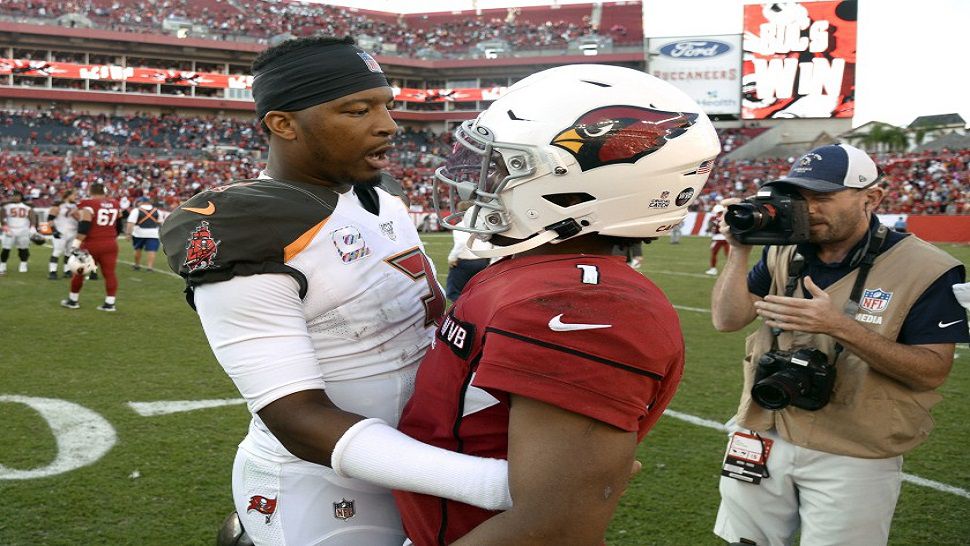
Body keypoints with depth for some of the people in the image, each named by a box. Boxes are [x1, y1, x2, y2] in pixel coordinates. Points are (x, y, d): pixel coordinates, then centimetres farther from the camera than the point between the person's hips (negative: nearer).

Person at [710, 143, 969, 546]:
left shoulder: (924, 269, -12)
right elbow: (727, 320, 0)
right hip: (763, 442, 5)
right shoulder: (783, 253, 3)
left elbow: (932, 372, -17)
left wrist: (839, 326, -28)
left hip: (853, 462, -4)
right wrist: (739, 250, -13)